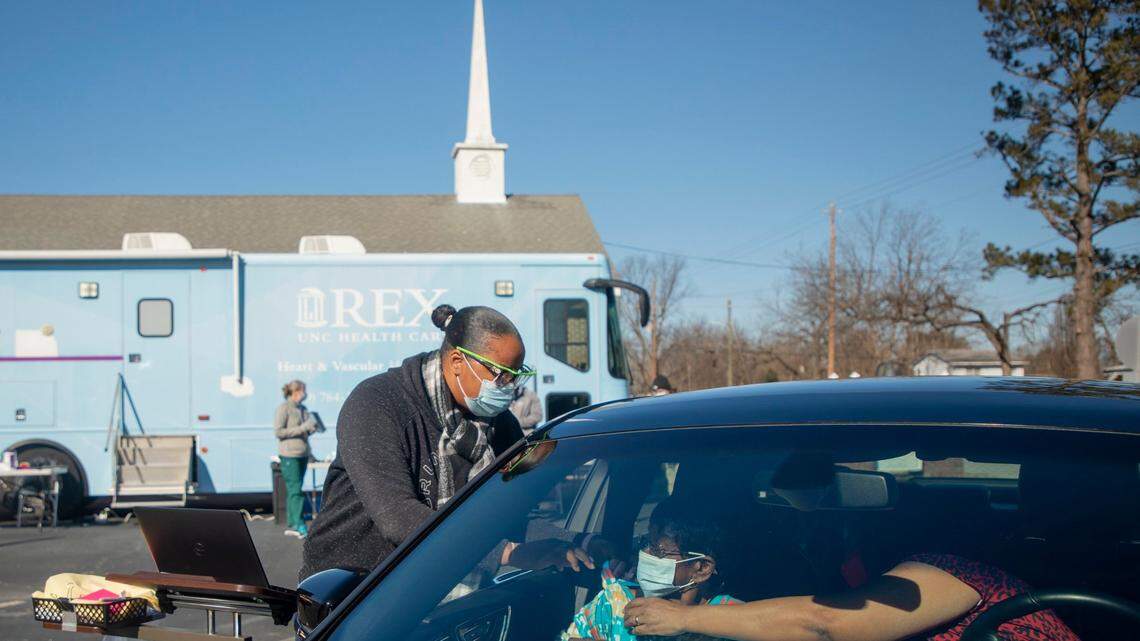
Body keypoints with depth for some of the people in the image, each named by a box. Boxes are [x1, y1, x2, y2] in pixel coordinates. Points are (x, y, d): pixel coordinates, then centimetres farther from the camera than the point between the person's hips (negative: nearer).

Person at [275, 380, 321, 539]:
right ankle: (299, 525, -13)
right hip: (289, 455, -8)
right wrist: (302, 428, -17)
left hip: (303, 454, 8)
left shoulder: (303, 409, 16)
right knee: (295, 490, -11)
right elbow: (278, 431, -15)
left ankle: (291, 525, 14)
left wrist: (312, 428, 3)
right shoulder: (283, 408, -8)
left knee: (293, 490, 10)